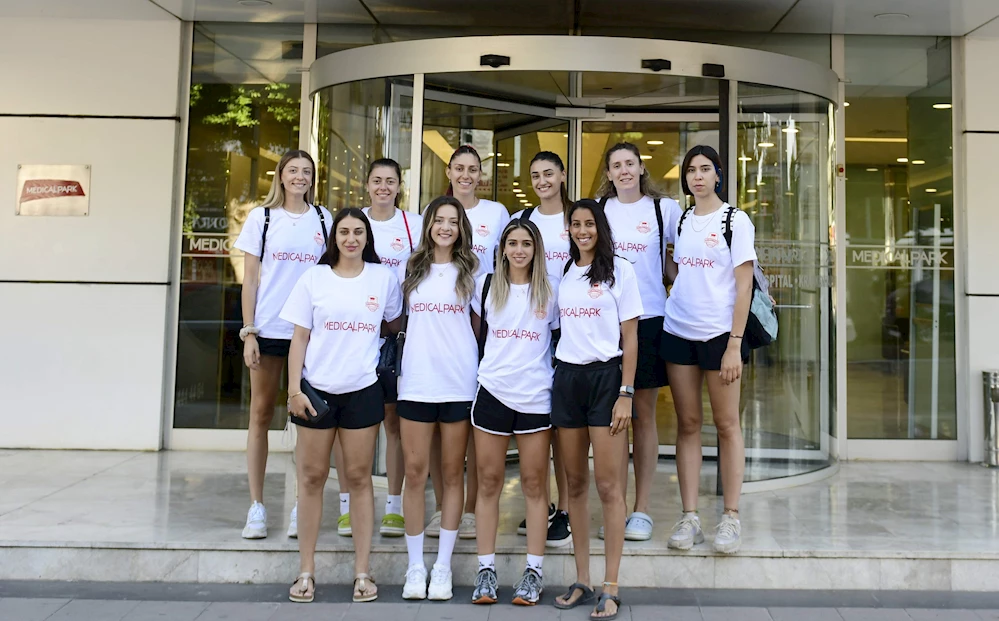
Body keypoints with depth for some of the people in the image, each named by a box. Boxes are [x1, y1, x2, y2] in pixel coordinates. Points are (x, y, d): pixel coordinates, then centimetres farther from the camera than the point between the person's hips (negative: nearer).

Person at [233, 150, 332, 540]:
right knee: (261, 414, 3)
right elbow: (250, 279, 4)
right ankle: (256, 507, 12)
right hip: (268, 329, 0)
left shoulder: (323, 219, 8)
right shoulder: (262, 217, 6)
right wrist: (248, 332, -4)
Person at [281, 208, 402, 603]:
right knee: (312, 477, 5)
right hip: (316, 389, 0)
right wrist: (294, 389, -5)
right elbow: (300, 337, 2)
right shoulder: (314, 278, 3)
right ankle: (306, 571, 16)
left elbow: (395, 325, 18)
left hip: (362, 390, 0)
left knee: (358, 478, 5)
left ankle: (362, 572, 13)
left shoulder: (383, 277, 4)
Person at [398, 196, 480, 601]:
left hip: (460, 383, -1)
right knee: (415, 472, 0)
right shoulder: (412, 268, 11)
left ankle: (443, 565, 14)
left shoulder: (470, 271, 7)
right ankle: (415, 565, 12)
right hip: (416, 381, 1)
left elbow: (481, 321, 12)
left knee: (453, 473, 4)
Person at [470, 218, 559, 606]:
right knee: (488, 482, 4)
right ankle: (486, 570, 12)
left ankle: (534, 572, 11)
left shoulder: (550, 291, 5)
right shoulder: (486, 285, 7)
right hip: (492, 392, 1)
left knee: (534, 483, 4)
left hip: (536, 396, -1)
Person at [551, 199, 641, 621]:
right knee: (576, 483, 8)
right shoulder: (563, 274, 13)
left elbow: (630, 337, -3)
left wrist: (626, 393, -10)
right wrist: (557, 371, 5)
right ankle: (582, 581, 17)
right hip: (566, 376, 4)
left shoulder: (619, 271, 1)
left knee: (608, 485, -4)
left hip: (606, 376, -4)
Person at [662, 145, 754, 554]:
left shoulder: (735, 220, -1)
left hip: (720, 332, -4)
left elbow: (743, 285, -7)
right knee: (687, 423, 5)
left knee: (726, 424, 1)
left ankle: (731, 517, 10)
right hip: (678, 330, 4)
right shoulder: (680, 221, 12)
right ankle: (689, 517, 10)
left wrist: (735, 344, -13)